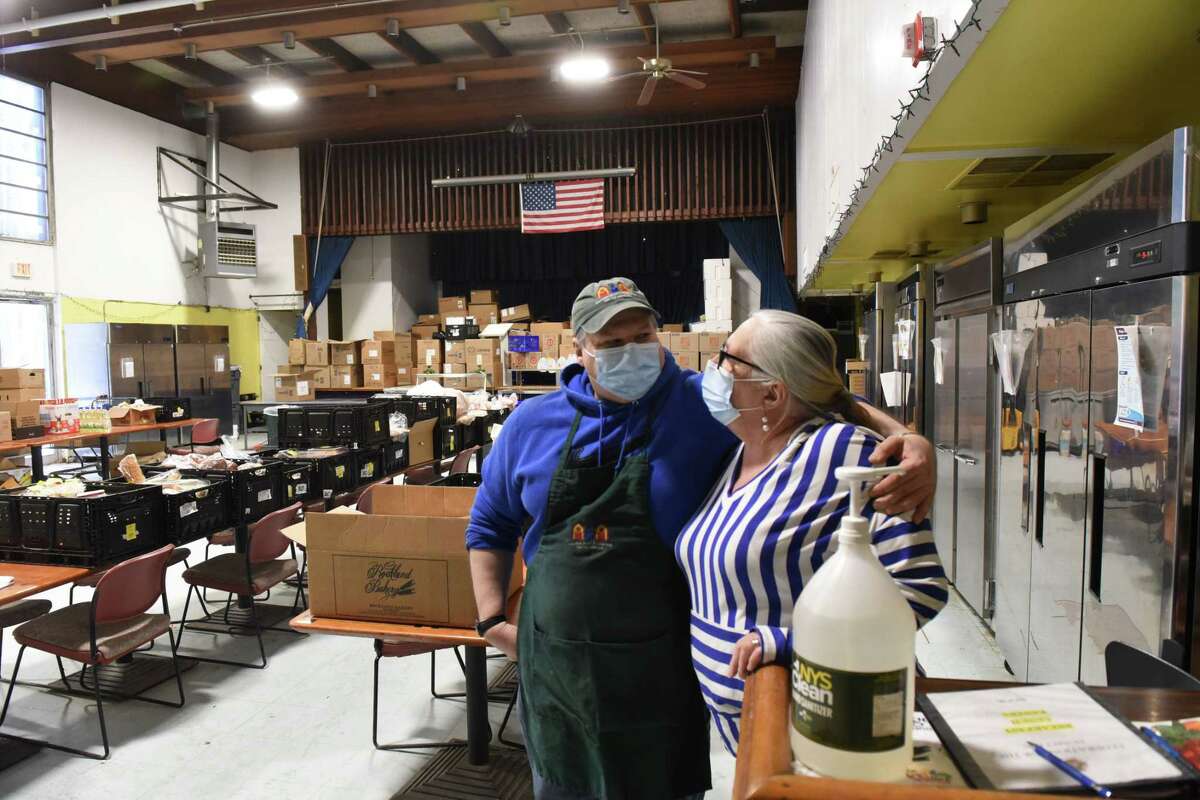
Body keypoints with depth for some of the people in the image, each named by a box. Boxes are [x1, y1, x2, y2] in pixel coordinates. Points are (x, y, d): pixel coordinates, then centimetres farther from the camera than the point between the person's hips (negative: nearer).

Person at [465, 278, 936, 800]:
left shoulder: (708, 403, -10)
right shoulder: (531, 424, 1)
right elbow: (489, 526, 11)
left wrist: (906, 439, -30)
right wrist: (492, 620, 5)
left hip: (659, 669, -3)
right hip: (554, 665, 3)